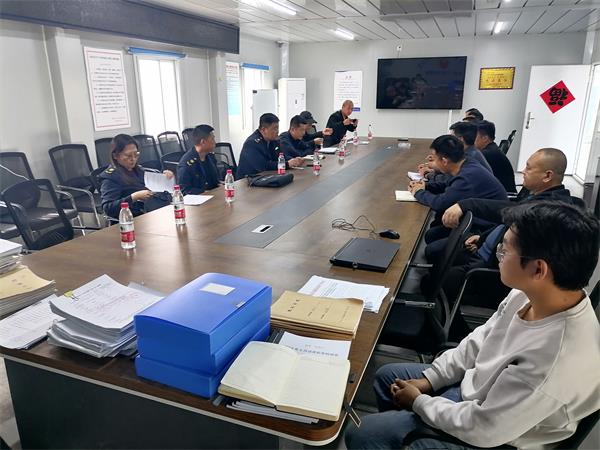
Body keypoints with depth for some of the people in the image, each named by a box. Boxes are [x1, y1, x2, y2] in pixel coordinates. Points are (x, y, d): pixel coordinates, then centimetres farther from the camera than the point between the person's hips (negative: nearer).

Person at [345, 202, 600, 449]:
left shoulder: (555, 360, -39)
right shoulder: (531, 294, -14)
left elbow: (481, 429, -28)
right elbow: (480, 340, 2)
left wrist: (419, 402, -13)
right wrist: (429, 379, 0)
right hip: (476, 386, 7)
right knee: (387, 376, 18)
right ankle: (396, 426, 41)